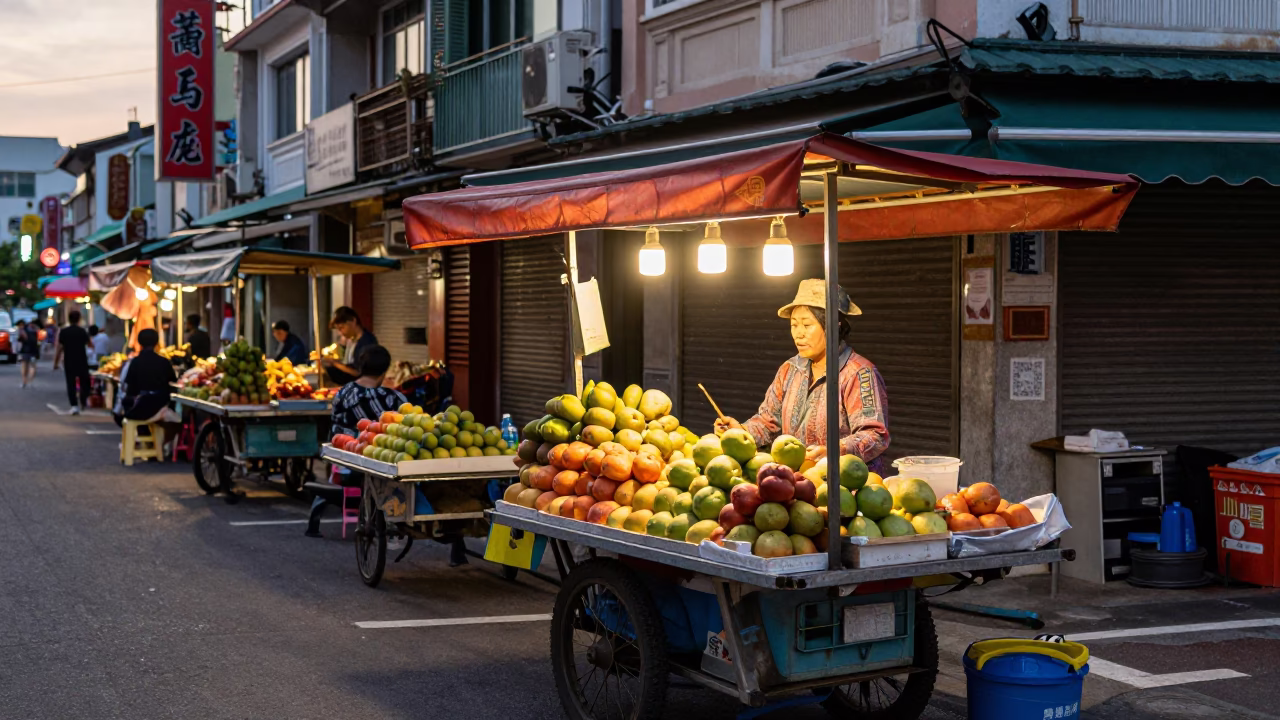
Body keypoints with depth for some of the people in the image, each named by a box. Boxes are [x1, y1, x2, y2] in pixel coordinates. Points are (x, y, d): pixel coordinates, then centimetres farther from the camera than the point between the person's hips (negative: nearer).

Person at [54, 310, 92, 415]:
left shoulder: (63, 332, -2)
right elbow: (89, 344, 9)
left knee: (71, 383, 3)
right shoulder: (82, 331, -4)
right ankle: (83, 401, 11)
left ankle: (74, 405, -6)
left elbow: (59, 348, -3)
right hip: (82, 361, -1)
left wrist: (56, 362, 4)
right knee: (84, 382, 15)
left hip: (69, 362, 1)